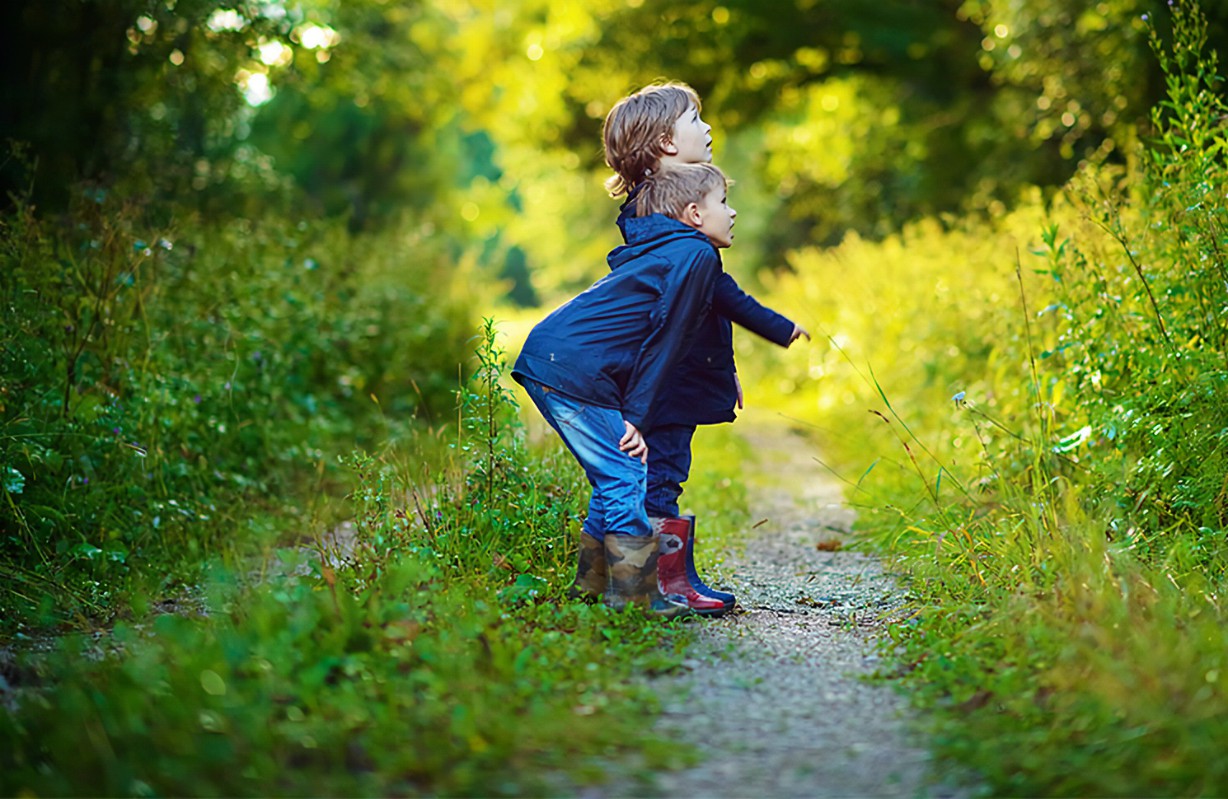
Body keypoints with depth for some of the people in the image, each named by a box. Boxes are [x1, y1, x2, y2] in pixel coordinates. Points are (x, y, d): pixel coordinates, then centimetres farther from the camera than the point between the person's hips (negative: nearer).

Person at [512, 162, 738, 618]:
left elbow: (659, 336, 29)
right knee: (626, 477, -6)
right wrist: (637, 416, -10)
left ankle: (594, 586, 21)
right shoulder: (696, 255, -6)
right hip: (574, 371, -10)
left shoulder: (663, 252, 24)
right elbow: (665, 340, -10)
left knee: (615, 479, 15)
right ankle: (636, 596, -2)